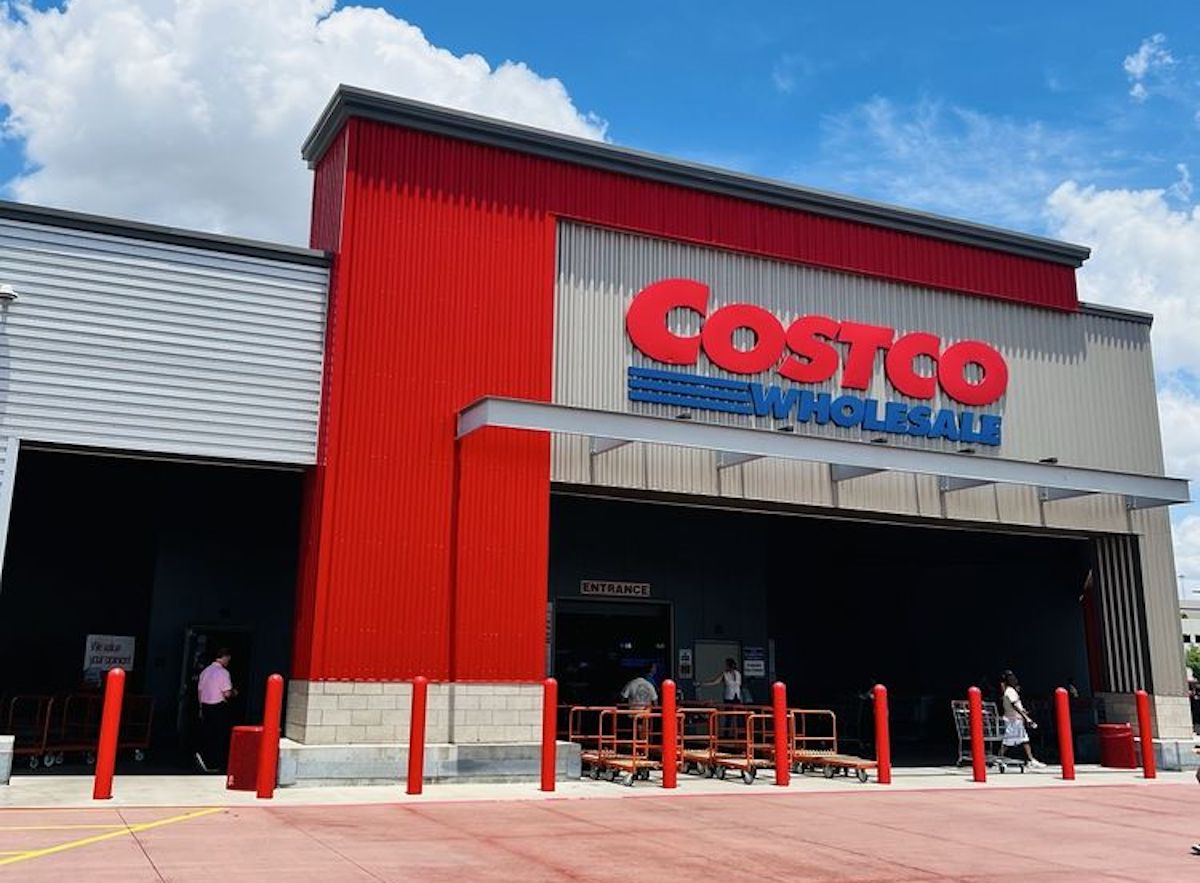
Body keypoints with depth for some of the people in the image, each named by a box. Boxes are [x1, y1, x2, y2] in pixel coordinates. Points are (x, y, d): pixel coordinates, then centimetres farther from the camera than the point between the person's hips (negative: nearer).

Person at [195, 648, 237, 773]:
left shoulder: (205, 671, 8)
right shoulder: (223, 672, -13)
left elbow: (200, 690, 13)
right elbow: (227, 693, -17)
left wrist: (201, 708, 20)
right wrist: (234, 693, 6)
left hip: (205, 706, 7)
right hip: (219, 707, -7)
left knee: (207, 734, 13)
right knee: (221, 736, 3)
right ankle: (215, 764, 1)